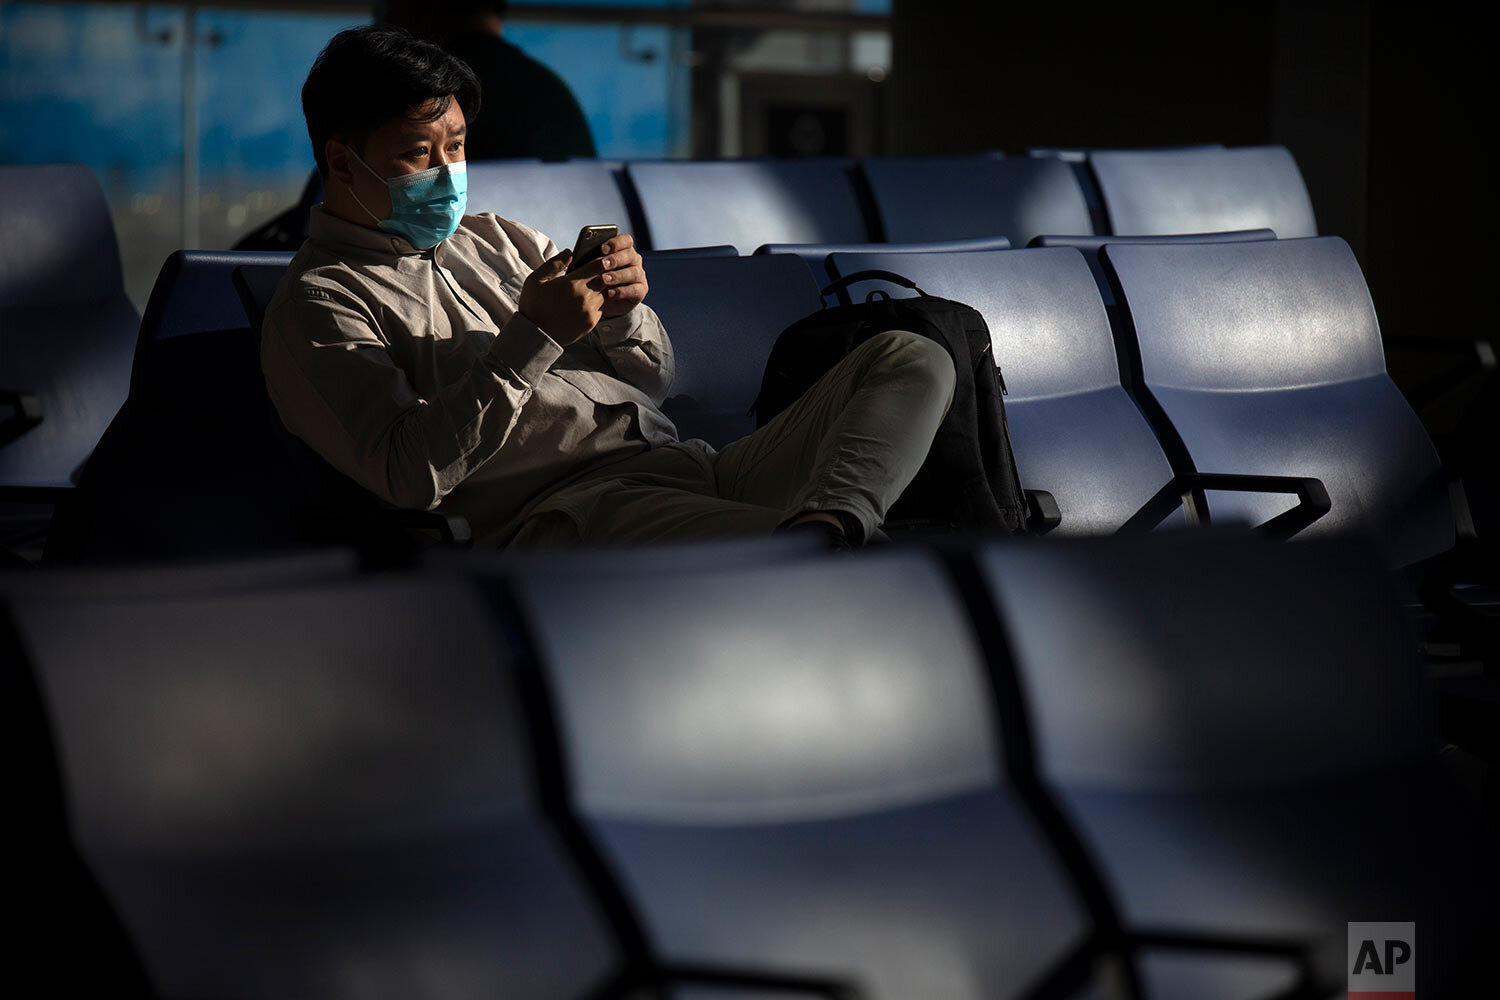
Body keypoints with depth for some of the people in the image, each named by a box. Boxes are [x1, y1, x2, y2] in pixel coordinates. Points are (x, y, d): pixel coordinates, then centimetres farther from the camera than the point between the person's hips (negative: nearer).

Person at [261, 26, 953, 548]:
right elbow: (410, 475, -10)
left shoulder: (500, 241, 29)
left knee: (913, 361, -11)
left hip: (685, 467, 9)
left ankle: (825, 522, -37)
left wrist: (623, 315, 4)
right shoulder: (317, 305, 7)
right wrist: (532, 337, -14)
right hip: (561, 510, -9)